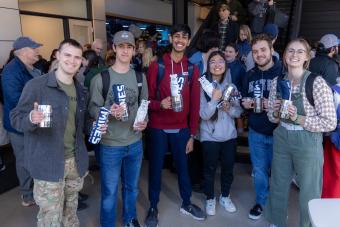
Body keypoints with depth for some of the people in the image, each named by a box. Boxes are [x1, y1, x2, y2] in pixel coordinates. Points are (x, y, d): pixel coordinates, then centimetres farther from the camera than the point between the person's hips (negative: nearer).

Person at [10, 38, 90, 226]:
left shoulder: (80, 90, 7)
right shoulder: (36, 85, -14)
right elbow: (15, 118, -12)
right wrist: (31, 119, -33)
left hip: (75, 161, 6)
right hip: (48, 164, -6)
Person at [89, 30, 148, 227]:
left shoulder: (140, 77, 4)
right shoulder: (101, 78, -10)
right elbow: (93, 108, -9)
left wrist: (145, 121, -8)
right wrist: (109, 112, -28)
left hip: (135, 143, 4)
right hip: (110, 145, -4)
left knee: (132, 187, 23)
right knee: (110, 192, 10)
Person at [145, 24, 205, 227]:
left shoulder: (192, 69, 3)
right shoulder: (157, 65, -5)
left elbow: (195, 104, 4)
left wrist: (192, 134, 3)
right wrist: (159, 104, -26)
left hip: (181, 129, 2)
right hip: (158, 129, -2)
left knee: (183, 166, 15)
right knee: (156, 168, 9)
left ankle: (186, 204, 37)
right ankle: (153, 208, 29)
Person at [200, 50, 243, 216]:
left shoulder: (231, 86, 0)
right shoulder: (203, 87, -12)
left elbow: (239, 112, 2)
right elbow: (204, 115, -17)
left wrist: (229, 108, -18)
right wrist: (215, 99, -31)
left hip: (229, 135, 4)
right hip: (209, 136, -4)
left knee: (228, 168, 17)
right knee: (210, 169, 10)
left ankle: (225, 196, 38)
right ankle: (210, 199, 31)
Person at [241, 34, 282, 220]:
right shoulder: (250, 75, 6)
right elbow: (243, 99, 17)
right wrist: (245, 104, -5)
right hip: (255, 132, 4)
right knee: (259, 170, 16)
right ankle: (260, 201, 36)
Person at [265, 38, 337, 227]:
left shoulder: (317, 82, -14)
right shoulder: (278, 82, 2)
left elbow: (330, 123, -13)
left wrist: (299, 118, -22)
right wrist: (276, 112, -11)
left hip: (308, 143, -5)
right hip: (282, 139, 5)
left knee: (309, 194, 10)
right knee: (278, 187, 19)